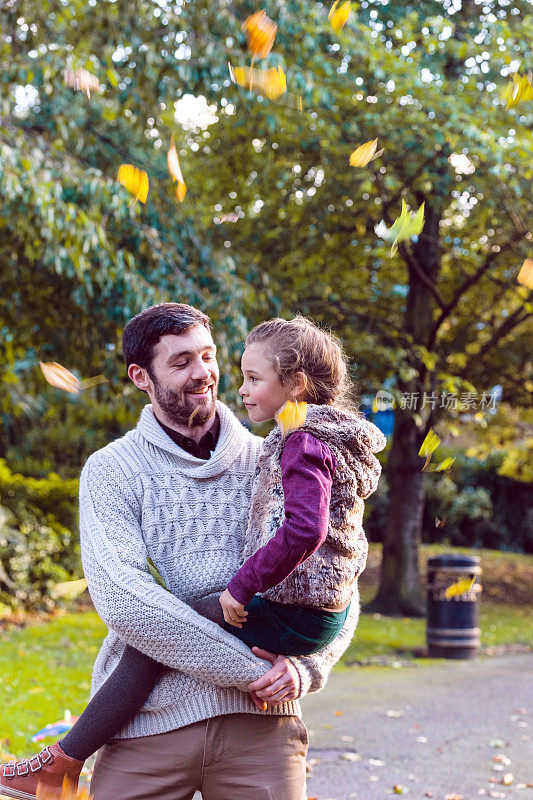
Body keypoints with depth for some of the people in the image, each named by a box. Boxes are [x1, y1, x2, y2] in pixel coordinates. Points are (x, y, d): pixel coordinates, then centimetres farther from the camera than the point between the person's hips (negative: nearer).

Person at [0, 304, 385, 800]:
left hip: (292, 613, -10)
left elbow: (304, 531, -29)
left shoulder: (304, 443, -14)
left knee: (152, 635, -10)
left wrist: (243, 587, -21)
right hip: (325, 612, 10)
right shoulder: (331, 441, 17)